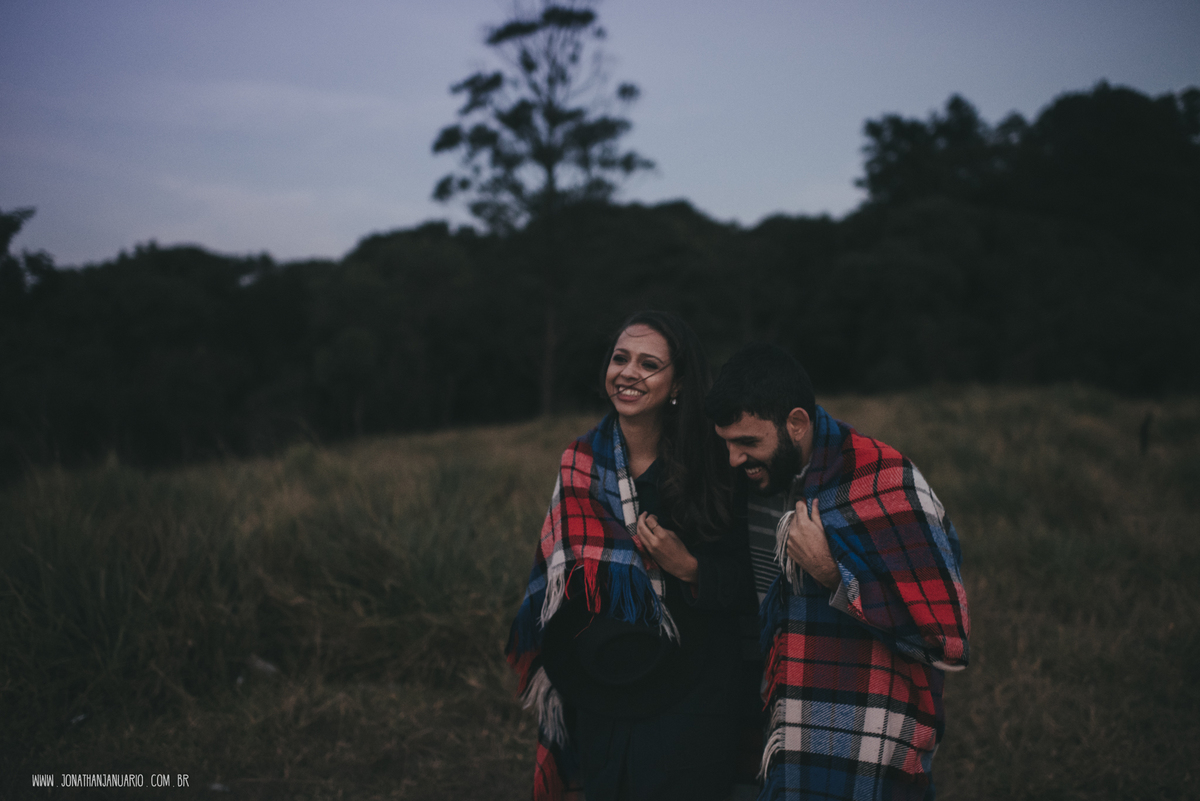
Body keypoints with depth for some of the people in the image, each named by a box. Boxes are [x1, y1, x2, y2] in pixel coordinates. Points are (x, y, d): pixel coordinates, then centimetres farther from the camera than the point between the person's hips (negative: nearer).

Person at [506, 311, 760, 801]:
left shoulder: (710, 468, -8)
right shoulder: (580, 464, 2)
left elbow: (746, 587, -3)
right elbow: (558, 578, 13)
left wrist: (689, 568, -21)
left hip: (691, 702, -3)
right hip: (600, 701, 3)